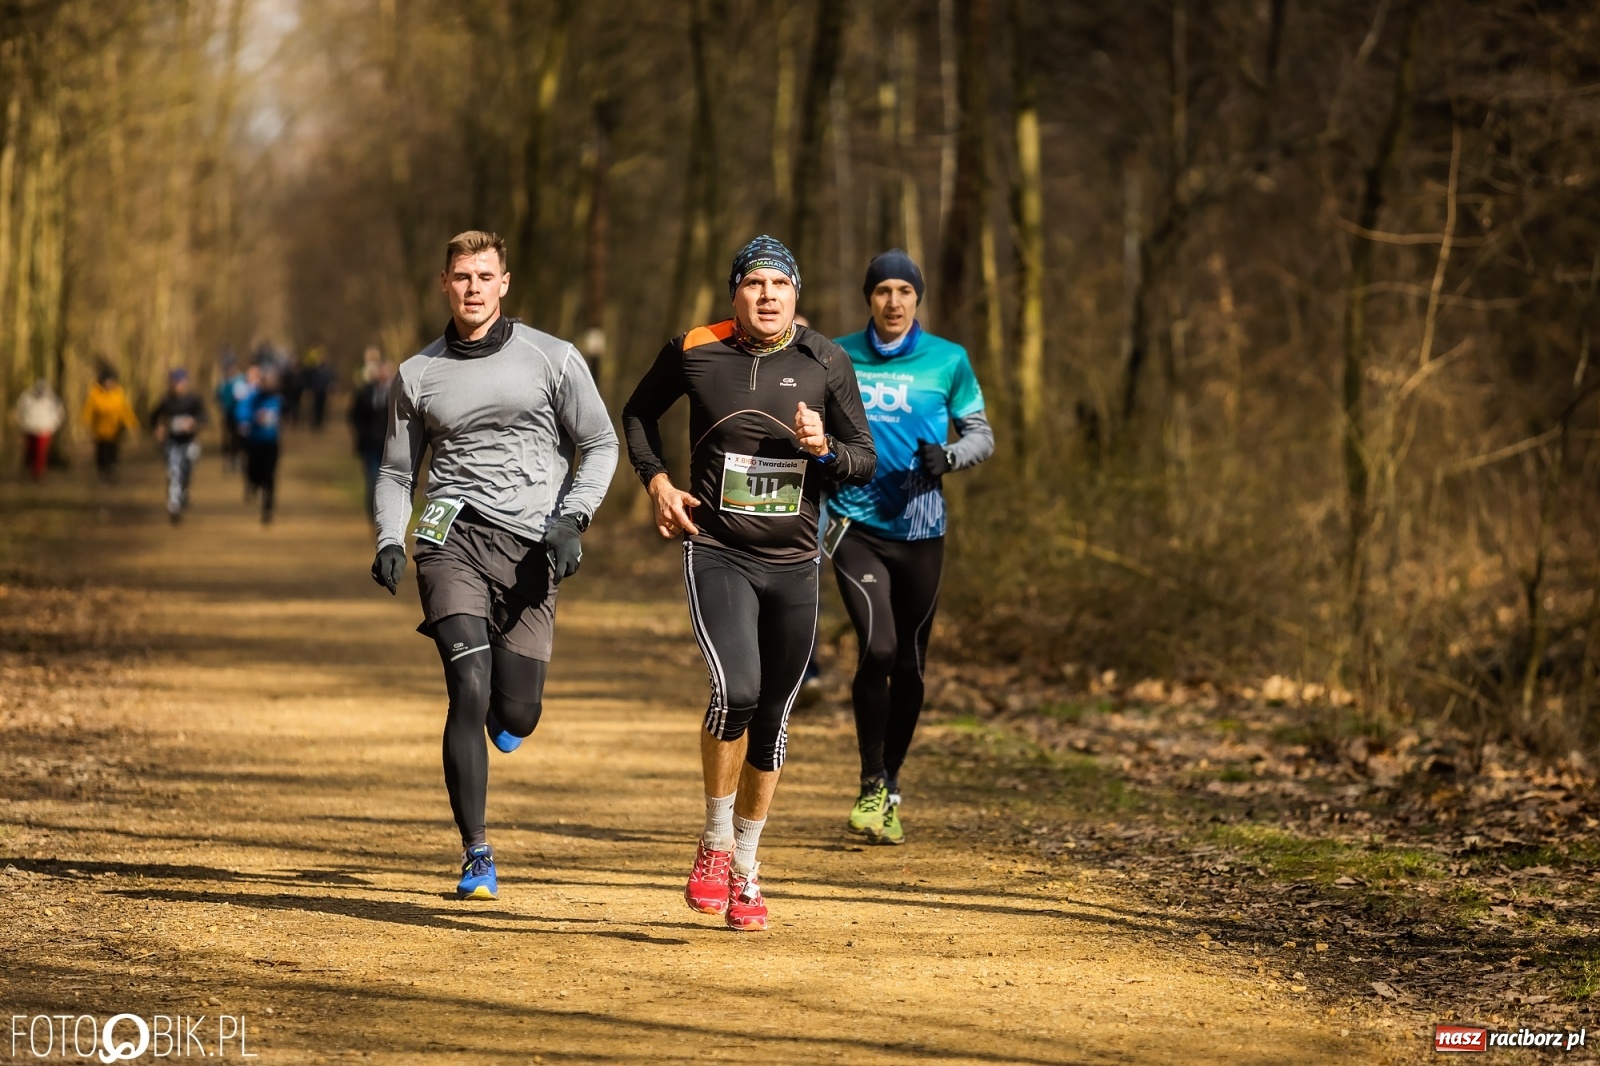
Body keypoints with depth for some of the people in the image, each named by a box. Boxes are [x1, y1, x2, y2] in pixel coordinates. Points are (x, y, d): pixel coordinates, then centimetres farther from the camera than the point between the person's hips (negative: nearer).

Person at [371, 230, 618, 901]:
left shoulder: (552, 359, 5)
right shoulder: (418, 375, 10)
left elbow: (601, 446, 8)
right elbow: (397, 472, 17)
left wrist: (571, 519, -7)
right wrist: (390, 540, -1)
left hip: (530, 547, 0)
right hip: (453, 537, 0)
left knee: (514, 716, -3)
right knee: (470, 693, -16)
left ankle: (501, 707, 38)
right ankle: (477, 856, -9)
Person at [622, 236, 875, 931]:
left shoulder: (825, 363, 0)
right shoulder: (694, 351, -2)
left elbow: (865, 462, 6)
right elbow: (638, 412, 16)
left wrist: (824, 448, -15)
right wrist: (656, 482, 1)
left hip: (794, 563, 2)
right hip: (716, 552, -2)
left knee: (772, 718, 8)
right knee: (736, 691, -24)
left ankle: (745, 866, 26)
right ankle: (715, 842, -3)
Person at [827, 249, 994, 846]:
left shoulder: (947, 361, 3)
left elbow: (981, 435, 8)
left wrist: (948, 456, -12)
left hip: (920, 529, 2)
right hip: (856, 525, -2)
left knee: (909, 667, 7)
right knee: (877, 648, -19)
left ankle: (891, 790, 25)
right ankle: (870, 787, -4)